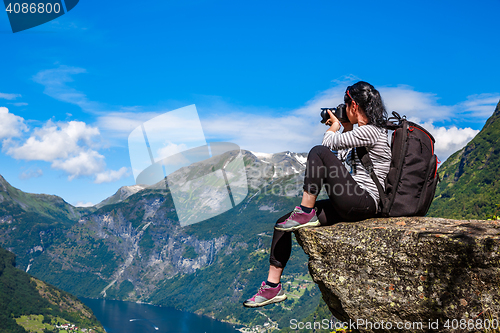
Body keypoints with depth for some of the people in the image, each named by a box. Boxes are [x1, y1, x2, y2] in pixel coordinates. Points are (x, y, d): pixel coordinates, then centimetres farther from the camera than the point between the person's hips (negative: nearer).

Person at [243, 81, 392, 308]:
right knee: (282, 223, 3)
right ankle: (273, 286, 7)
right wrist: (347, 128, 22)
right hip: (352, 205, 10)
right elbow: (344, 157, 27)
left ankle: (306, 213, -12)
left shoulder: (369, 131, -14)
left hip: (364, 202, -10)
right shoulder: (367, 131, 17)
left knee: (319, 153, -23)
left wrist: (335, 126, 10)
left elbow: (328, 144, -11)